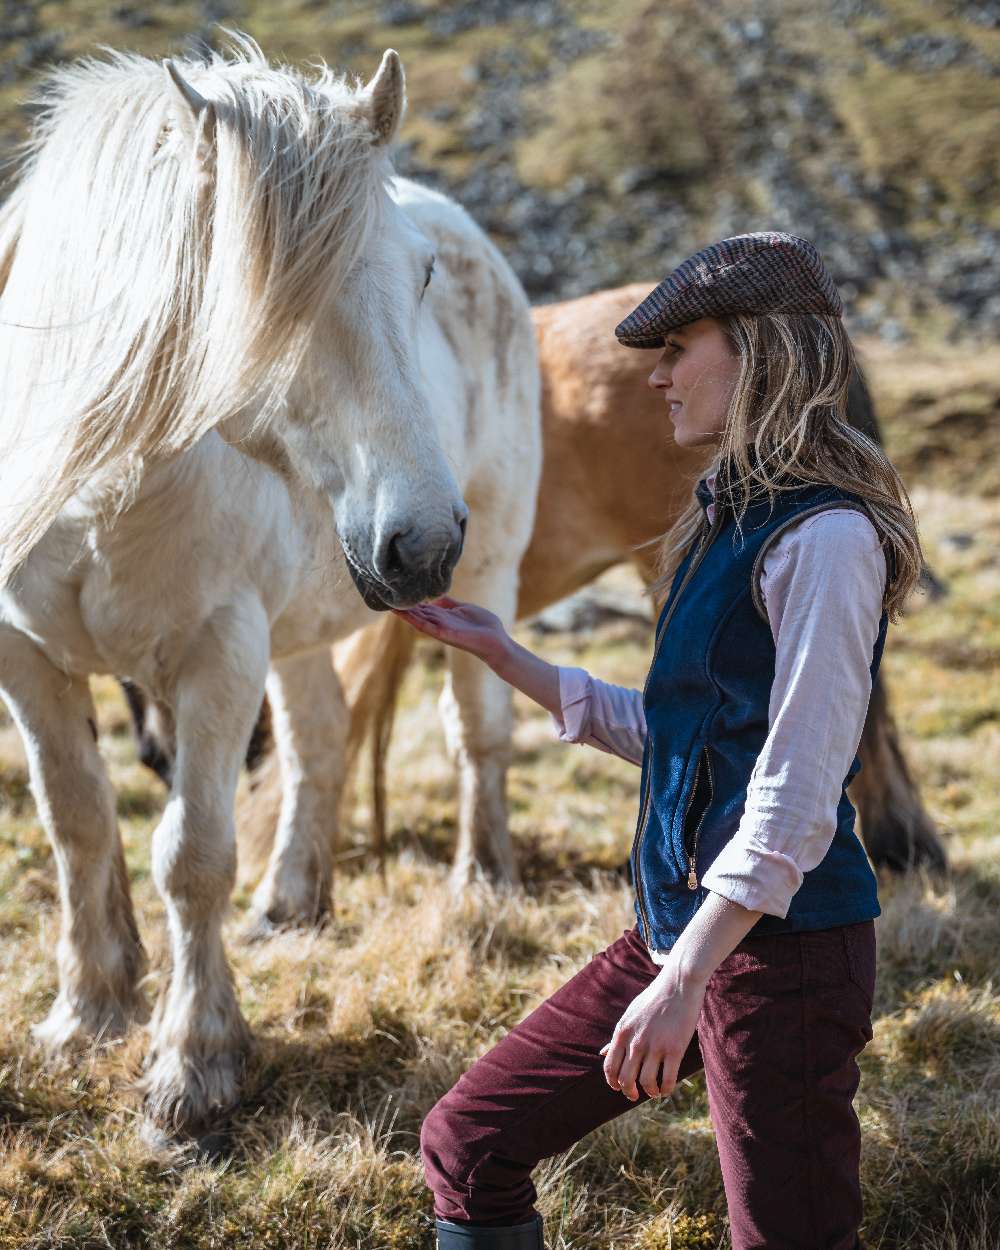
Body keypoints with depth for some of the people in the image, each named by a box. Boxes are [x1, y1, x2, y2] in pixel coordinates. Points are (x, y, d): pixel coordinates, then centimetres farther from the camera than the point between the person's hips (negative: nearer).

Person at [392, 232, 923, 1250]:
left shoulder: (824, 538, -16)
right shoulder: (730, 520, 13)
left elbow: (796, 800, -21)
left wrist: (684, 980, -24)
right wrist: (498, 651, 19)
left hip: (780, 941, -9)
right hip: (683, 926, 9)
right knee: (465, 1142, 9)